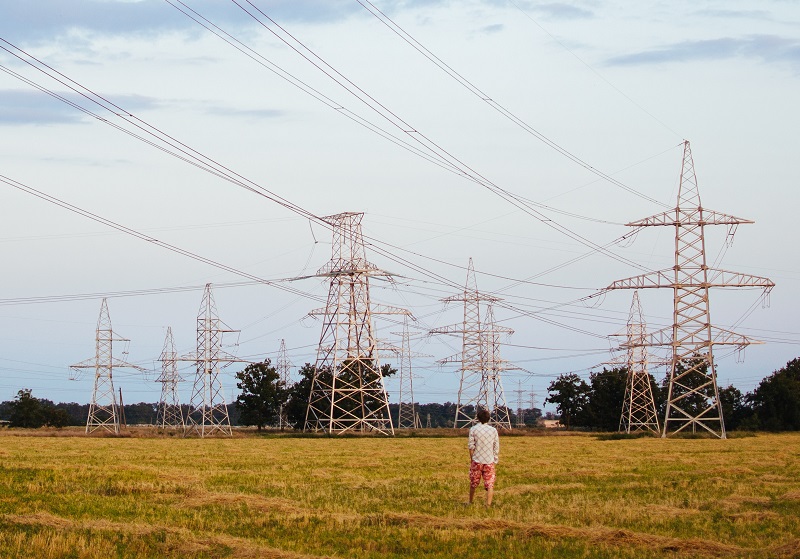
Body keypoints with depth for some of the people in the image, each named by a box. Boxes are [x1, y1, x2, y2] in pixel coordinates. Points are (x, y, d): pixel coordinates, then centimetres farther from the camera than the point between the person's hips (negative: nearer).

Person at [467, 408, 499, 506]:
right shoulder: (493, 430, 1)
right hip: (489, 461, 0)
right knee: (490, 485, -1)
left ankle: (470, 502, 30)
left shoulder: (473, 429, -4)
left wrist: (471, 459, 6)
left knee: (473, 484, 16)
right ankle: (488, 505, -12)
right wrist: (495, 461, 12)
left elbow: (471, 446, -4)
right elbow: (496, 448, 3)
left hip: (477, 461, 0)